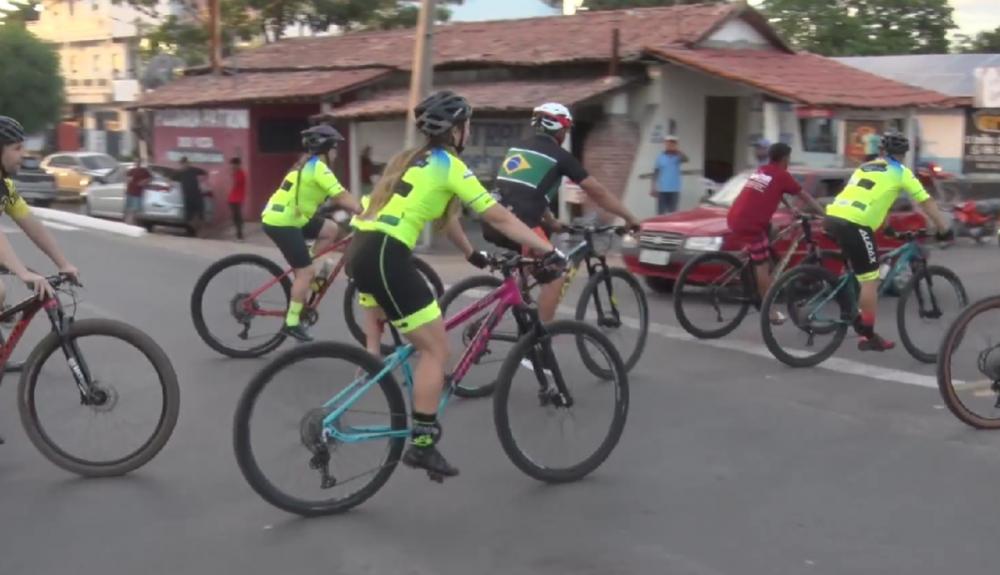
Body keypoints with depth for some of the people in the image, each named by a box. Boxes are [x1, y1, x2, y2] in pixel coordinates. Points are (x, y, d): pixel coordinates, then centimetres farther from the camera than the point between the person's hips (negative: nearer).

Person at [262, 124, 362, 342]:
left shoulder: (309, 165, 17)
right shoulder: (318, 167, -14)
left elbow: (337, 197, 16)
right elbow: (342, 197, -19)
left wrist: (362, 209, 10)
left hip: (289, 217, 9)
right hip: (281, 222, -9)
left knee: (331, 229, 9)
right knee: (306, 272, -6)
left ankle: (304, 275, 12)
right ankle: (292, 323, 1)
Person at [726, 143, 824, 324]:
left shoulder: (760, 171, 21)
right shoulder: (781, 175, 0)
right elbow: (806, 197, 8)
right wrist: (824, 214, 17)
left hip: (735, 218, 8)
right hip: (749, 223, -8)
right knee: (763, 265, -2)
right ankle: (770, 311, 2)